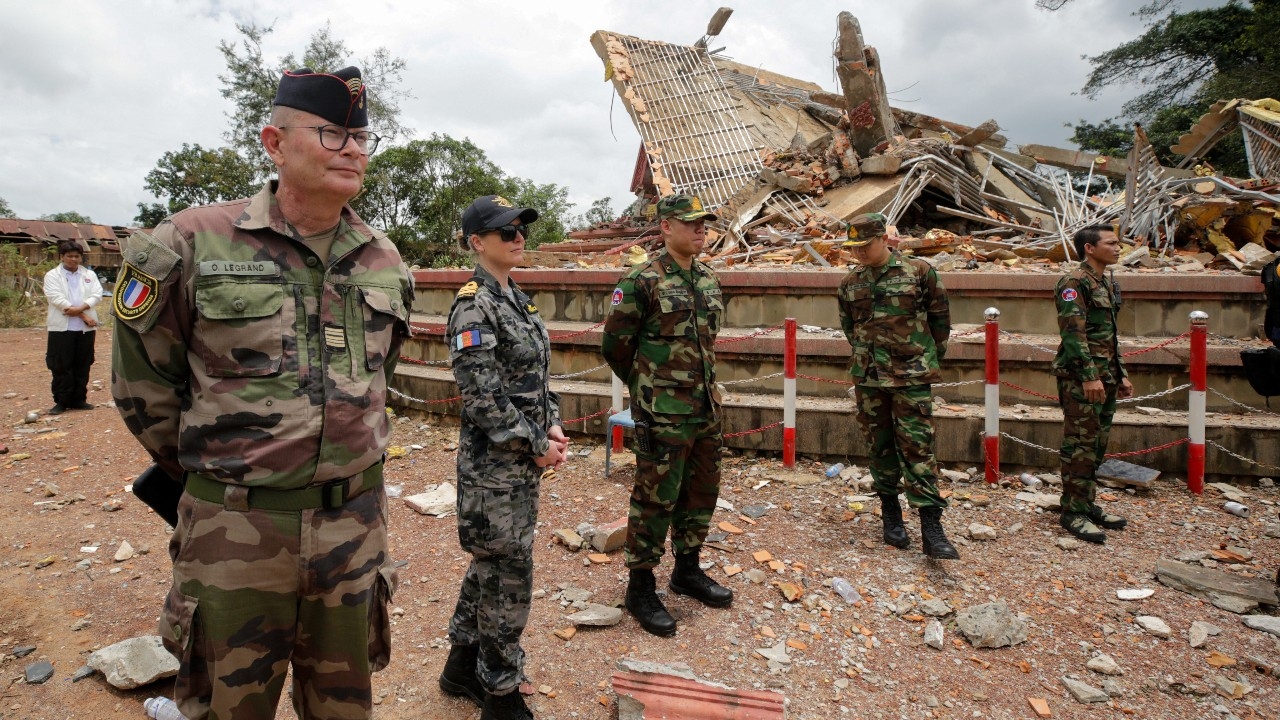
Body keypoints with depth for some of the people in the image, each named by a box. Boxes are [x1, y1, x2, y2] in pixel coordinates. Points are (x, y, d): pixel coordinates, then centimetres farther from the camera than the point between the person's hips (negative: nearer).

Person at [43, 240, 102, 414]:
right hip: (62, 327, -3)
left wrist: (81, 307, -19)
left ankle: (78, 400, 16)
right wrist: (83, 315, -15)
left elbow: (97, 294, 0)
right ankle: (61, 401, 8)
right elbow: (57, 298, -9)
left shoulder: (90, 274, 12)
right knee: (61, 367, 0)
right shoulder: (52, 275, 3)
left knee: (83, 366, 7)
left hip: (85, 328, 3)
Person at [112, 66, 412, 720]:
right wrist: (204, 466, 7)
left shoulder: (385, 262, 4)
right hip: (236, 530, -3)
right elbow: (143, 380, 0)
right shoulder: (196, 244, -9)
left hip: (356, 523, 3)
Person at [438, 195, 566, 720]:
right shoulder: (474, 305, -17)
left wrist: (552, 426, 1)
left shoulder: (516, 298, 11)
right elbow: (481, 394, -22)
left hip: (523, 458, 9)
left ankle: (462, 665, 38)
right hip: (493, 461, -9)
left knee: (491, 563, 20)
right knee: (507, 575, 2)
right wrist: (535, 445, -16)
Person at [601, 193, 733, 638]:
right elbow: (615, 345, -7)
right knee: (656, 499, 1)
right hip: (663, 415, -7)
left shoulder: (708, 280, 10)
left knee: (701, 493, 16)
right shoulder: (643, 282, -12)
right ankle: (640, 588, 16)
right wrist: (648, 386, 4)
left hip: (706, 407, 7)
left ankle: (687, 571, 35)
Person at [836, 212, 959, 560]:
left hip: (912, 377, -3)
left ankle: (931, 528, -3)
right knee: (880, 445, 10)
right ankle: (891, 514, 23)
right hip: (868, 377, 4)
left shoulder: (919, 271, -5)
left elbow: (941, 316, 5)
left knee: (917, 446, -6)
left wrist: (930, 356, 10)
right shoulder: (850, 283, 5)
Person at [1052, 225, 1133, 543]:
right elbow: (1073, 333, -19)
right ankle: (1073, 512, 1)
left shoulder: (1107, 285, 19)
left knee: (1097, 445, 14)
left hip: (1104, 378, 10)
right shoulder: (1074, 282, -11)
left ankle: (1088, 504, 24)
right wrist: (1089, 376, -23)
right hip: (1081, 379, -9)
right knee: (1080, 446, -6)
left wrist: (1120, 374, 21)